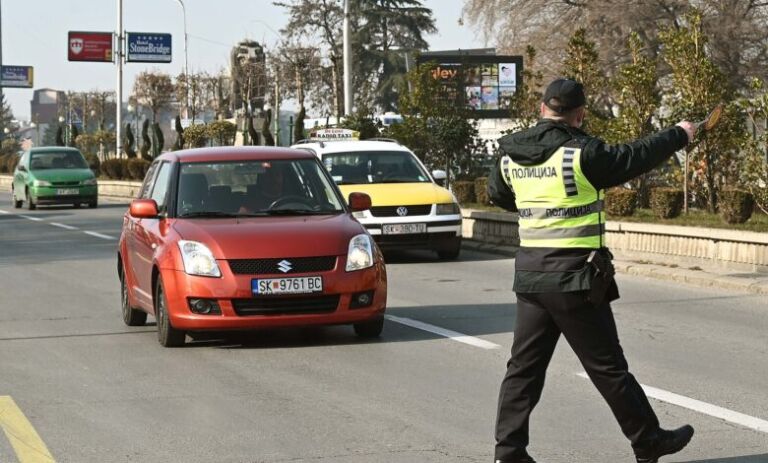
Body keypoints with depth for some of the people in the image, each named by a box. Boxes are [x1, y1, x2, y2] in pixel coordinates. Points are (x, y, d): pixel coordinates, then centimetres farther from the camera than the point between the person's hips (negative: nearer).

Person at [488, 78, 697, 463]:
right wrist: (679, 135, 12)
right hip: (576, 277, -6)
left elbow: (497, 194, 22)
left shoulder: (510, 156, 4)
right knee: (607, 366, 5)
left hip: (530, 274, 6)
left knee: (524, 366, 10)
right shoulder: (581, 153, -15)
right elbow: (633, 158, -5)